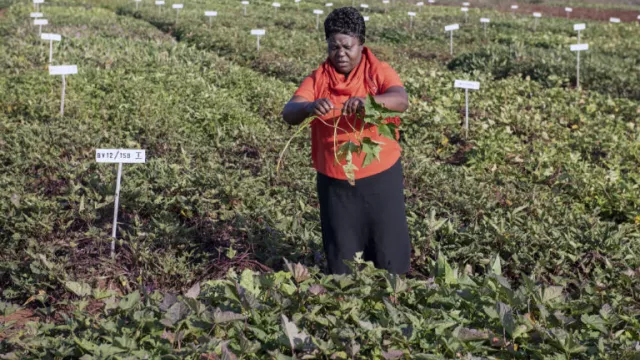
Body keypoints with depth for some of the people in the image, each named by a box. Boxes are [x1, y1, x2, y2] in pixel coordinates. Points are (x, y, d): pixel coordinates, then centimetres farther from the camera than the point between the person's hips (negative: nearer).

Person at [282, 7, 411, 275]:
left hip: (380, 176, -1)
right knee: (341, 254, 11)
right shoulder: (317, 79, -1)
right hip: (334, 180, 1)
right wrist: (309, 107, -38)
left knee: (389, 248, 8)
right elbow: (288, 114, -15)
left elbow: (401, 101, -24)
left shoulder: (379, 72, -5)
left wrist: (368, 101, -44)